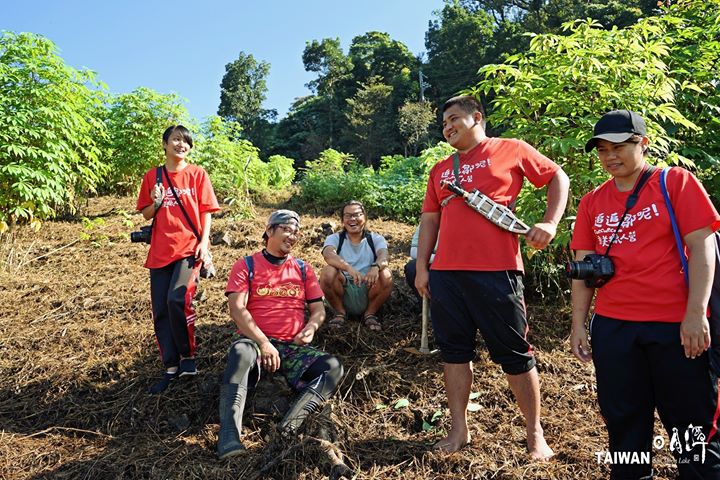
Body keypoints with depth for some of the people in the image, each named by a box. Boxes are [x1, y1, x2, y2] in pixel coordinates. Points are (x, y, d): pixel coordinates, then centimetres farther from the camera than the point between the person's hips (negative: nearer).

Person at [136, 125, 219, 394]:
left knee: (177, 299, -24)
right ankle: (172, 368, 14)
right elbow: (146, 215, 14)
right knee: (160, 311, 3)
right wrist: (156, 203, -9)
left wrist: (204, 242, -10)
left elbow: (206, 211, 2)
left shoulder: (197, 174, 4)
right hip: (160, 251, 4)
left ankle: (188, 357, -3)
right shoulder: (152, 177, 10)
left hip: (189, 248, -4)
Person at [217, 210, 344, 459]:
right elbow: (237, 309, -5)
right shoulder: (246, 266, 6)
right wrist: (263, 344, -16)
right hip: (256, 341, -3)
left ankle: (291, 423, -41)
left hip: (295, 347, 4)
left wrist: (310, 328, -8)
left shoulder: (303, 269, 17)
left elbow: (319, 310, 15)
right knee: (241, 351, -38)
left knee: (333, 367, -23)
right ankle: (229, 437, -44)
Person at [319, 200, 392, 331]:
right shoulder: (334, 239, 5)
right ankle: (340, 312, -1)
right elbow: (328, 254, -19)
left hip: (368, 290, 0)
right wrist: (348, 268, -40)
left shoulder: (375, 239, 7)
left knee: (386, 275, -27)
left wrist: (376, 267, -41)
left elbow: (384, 256, -15)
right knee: (328, 272, -27)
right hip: (343, 291, 0)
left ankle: (370, 313, -1)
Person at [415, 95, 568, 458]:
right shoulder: (440, 169, 19)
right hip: (445, 273, 5)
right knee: (454, 352, 10)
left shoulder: (511, 150, 6)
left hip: (496, 271, -5)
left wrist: (550, 223, -3)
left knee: (514, 354, 5)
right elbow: (429, 218, 17)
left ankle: (535, 434, 20)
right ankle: (459, 429, 23)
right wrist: (422, 267, 10)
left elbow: (558, 178, 10)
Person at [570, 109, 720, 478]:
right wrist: (578, 325, 4)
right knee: (623, 421, 12)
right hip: (612, 327, 3)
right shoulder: (592, 202, 10)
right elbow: (582, 269, 10)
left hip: (676, 325, -3)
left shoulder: (676, 182, 0)